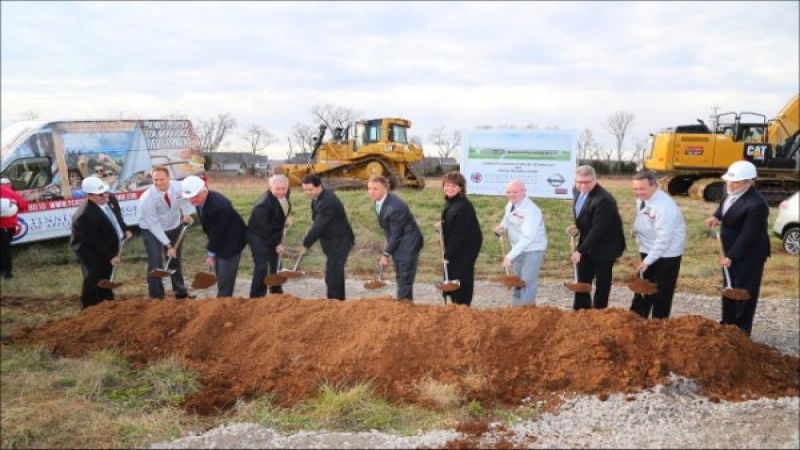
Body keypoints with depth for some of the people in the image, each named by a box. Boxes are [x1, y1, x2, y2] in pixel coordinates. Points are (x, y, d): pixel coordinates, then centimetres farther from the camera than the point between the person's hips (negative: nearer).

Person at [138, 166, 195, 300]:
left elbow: (186, 198, 4)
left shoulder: (179, 186, -22)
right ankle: (156, 297, 1)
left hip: (174, 227, 4)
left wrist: (186, 214, -11)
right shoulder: (147, 199, -31)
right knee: (155, 263, -13)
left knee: (175, 260, 16)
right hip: (152, 230, -4)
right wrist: (168, 245, -28)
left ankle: (181, 293, 32)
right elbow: (154, 226, -26)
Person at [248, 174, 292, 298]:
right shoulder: (263, 204, -32)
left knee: (275, 265, 15)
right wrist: (276, 243, -20)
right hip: (258, 236, -7)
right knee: (262, 267, -12)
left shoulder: (285, 193, -8)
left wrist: (285, 219, 1)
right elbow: (264, 228, -25)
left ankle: (276, 292, 31)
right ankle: (256, 297, -1)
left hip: (274, 234, 7)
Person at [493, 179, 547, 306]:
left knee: (527, 283, -12)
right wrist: (501, 227, -3)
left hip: (533, 249, -8)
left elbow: (527, 237, -33)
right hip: (518, 249, 8)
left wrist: (510, 256, -36)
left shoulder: (531, 210, -26)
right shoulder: (510, 205, -1)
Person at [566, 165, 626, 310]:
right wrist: (577, 226, 1)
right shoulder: (578, 191, -2)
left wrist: (580, 251, -27)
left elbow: (598, 230, -29)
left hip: (604, 247, -8)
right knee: (582, 282, 14)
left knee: (602, 284, 7)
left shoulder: (603, 200, -29)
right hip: (587, 244, 8)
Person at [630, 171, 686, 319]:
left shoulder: (664, 206, -27)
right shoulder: (641, 199, 1)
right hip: (648, 252, 8)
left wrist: (648, 261, -25)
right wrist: (637, 229, -3)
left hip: (666, 255, -8)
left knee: (661, 295, 1)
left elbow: (663, 239, -28)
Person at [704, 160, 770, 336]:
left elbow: (748, 236, -27)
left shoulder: (756, 204, -31)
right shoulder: (731, 191, -5)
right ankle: (728, 323, 36)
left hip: (749, 255, -9)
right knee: (729, 287, 20)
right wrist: (717, 216, -2)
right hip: (732, 249, 9)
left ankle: (742, 330, 20)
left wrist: (731, 256, -24)